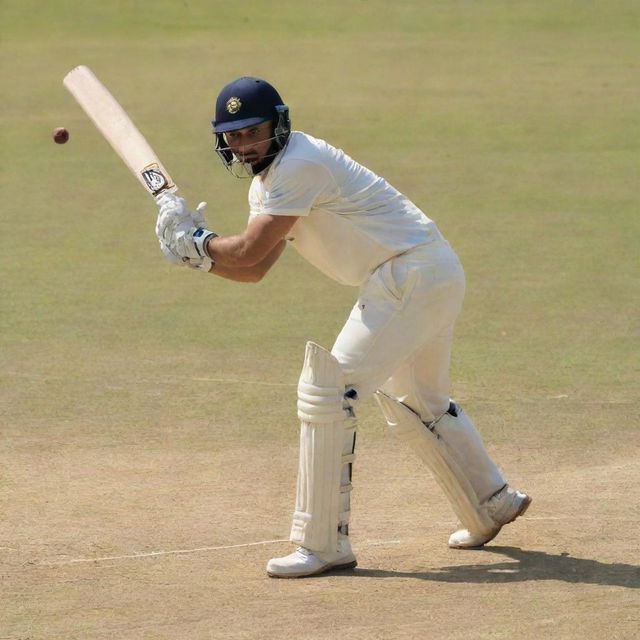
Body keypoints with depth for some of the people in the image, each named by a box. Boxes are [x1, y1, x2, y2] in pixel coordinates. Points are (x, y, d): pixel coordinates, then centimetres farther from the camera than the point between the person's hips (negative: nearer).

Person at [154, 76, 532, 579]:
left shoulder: (300, 166, -18)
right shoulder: (267, 181, 14)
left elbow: (247, 251, -19)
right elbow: (253, 269, 12)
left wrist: (195, 240, -2)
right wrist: (197, 251, -5)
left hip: (411, 275, -11)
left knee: (326, 390, -13)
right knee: (419, 404, 27)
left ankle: (324, 544, -12)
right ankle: (493, 504, 43)